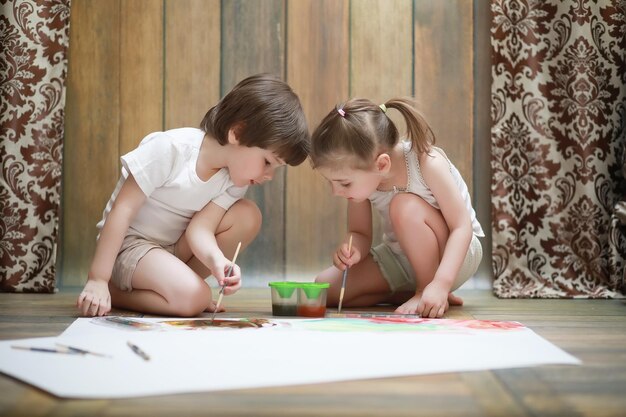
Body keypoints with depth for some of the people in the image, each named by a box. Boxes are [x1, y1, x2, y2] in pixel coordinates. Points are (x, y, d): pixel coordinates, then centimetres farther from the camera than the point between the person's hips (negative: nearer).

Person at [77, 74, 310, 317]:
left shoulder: (233, 181, -7)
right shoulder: (170, 149, -25)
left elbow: (200, 228, -16)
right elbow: (123, 209, -23)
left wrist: (217, 260, -39)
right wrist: (98, 280, -26)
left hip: (176, 247, 7)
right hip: (129, 243, -6)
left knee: (247, 215, -14)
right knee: (193, 299, -31)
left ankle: (173, 282, -6)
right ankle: (114, 292, -7)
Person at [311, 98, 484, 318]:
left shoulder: (427, 163, -29)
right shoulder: (362, 177, -13)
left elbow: (462, 227, -27)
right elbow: (359, 234, -3)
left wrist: (440, 284, -39)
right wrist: (352, 250, -28)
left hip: (455, 252, -5)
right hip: (400, 257, 6)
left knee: (405, 207, -35)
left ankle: (426, 291, -16)